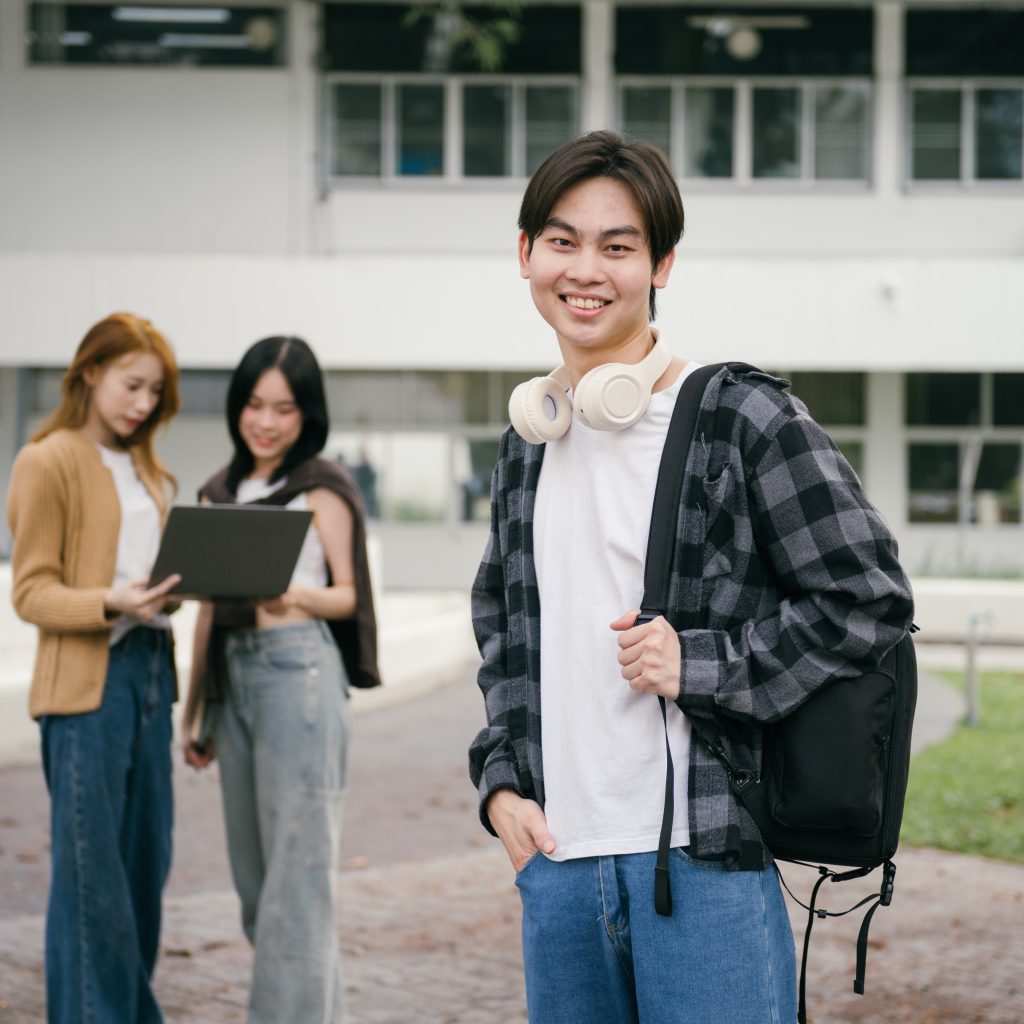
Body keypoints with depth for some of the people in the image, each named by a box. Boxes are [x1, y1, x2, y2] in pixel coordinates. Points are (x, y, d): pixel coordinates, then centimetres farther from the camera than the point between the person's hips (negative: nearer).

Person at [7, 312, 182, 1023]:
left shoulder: (145, 470, 18)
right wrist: (112, 603, -24)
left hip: (150, 669, 7)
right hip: (87, 679, -7)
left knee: (146, 858, 9)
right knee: (91, 866, -5)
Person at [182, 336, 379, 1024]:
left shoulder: (322, 488, -1)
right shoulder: (222, 491, 16)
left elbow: (347, 594, -1)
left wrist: (296, 596, -22)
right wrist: (195, 712, 18)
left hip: (298, 667, -7)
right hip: (234, 672, 7)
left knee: (296, 860, -7)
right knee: (253, 864, 9)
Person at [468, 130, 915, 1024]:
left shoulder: (744, 419, -5)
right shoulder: (528, 441, 14)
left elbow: (871, 599, -5)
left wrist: (702, 664, -13)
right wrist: (501, 783, 11)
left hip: (703, 861, -6)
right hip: (555, 864, 6)